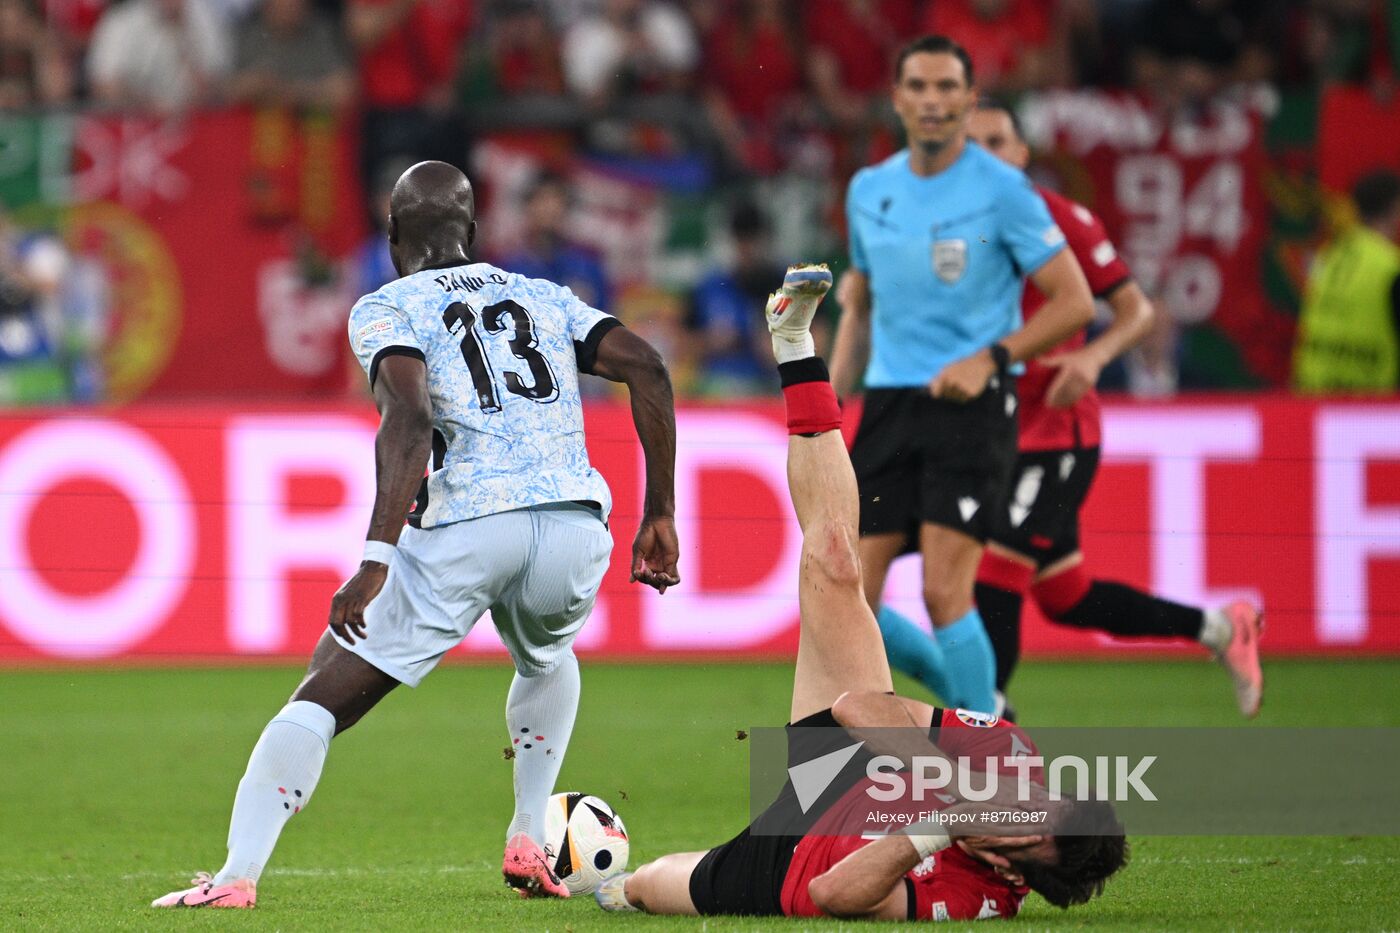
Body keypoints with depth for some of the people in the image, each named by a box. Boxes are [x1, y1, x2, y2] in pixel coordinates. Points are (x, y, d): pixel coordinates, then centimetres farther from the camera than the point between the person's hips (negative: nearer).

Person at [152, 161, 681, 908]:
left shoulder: (388, 309, 10)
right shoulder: (547, 299, 25)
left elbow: (409, 418, -9)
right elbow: (646, 368, 12)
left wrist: (376, 559, -17)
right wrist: (658, 516, 15)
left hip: (468, 528, -4)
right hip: (574, 525, 4)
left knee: (324, 696, 4)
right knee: (546, 659, 38)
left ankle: (238, 874, -12)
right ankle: (528, 843, 27)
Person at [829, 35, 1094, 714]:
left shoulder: (1002, 190, -6)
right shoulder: (869, 191, 11)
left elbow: (1074, 301, -5)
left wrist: (988, 360, -15)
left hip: (971, 405, -5)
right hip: (888, 404, 5)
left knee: (944, 592, -14)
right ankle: (961, 686, 20)